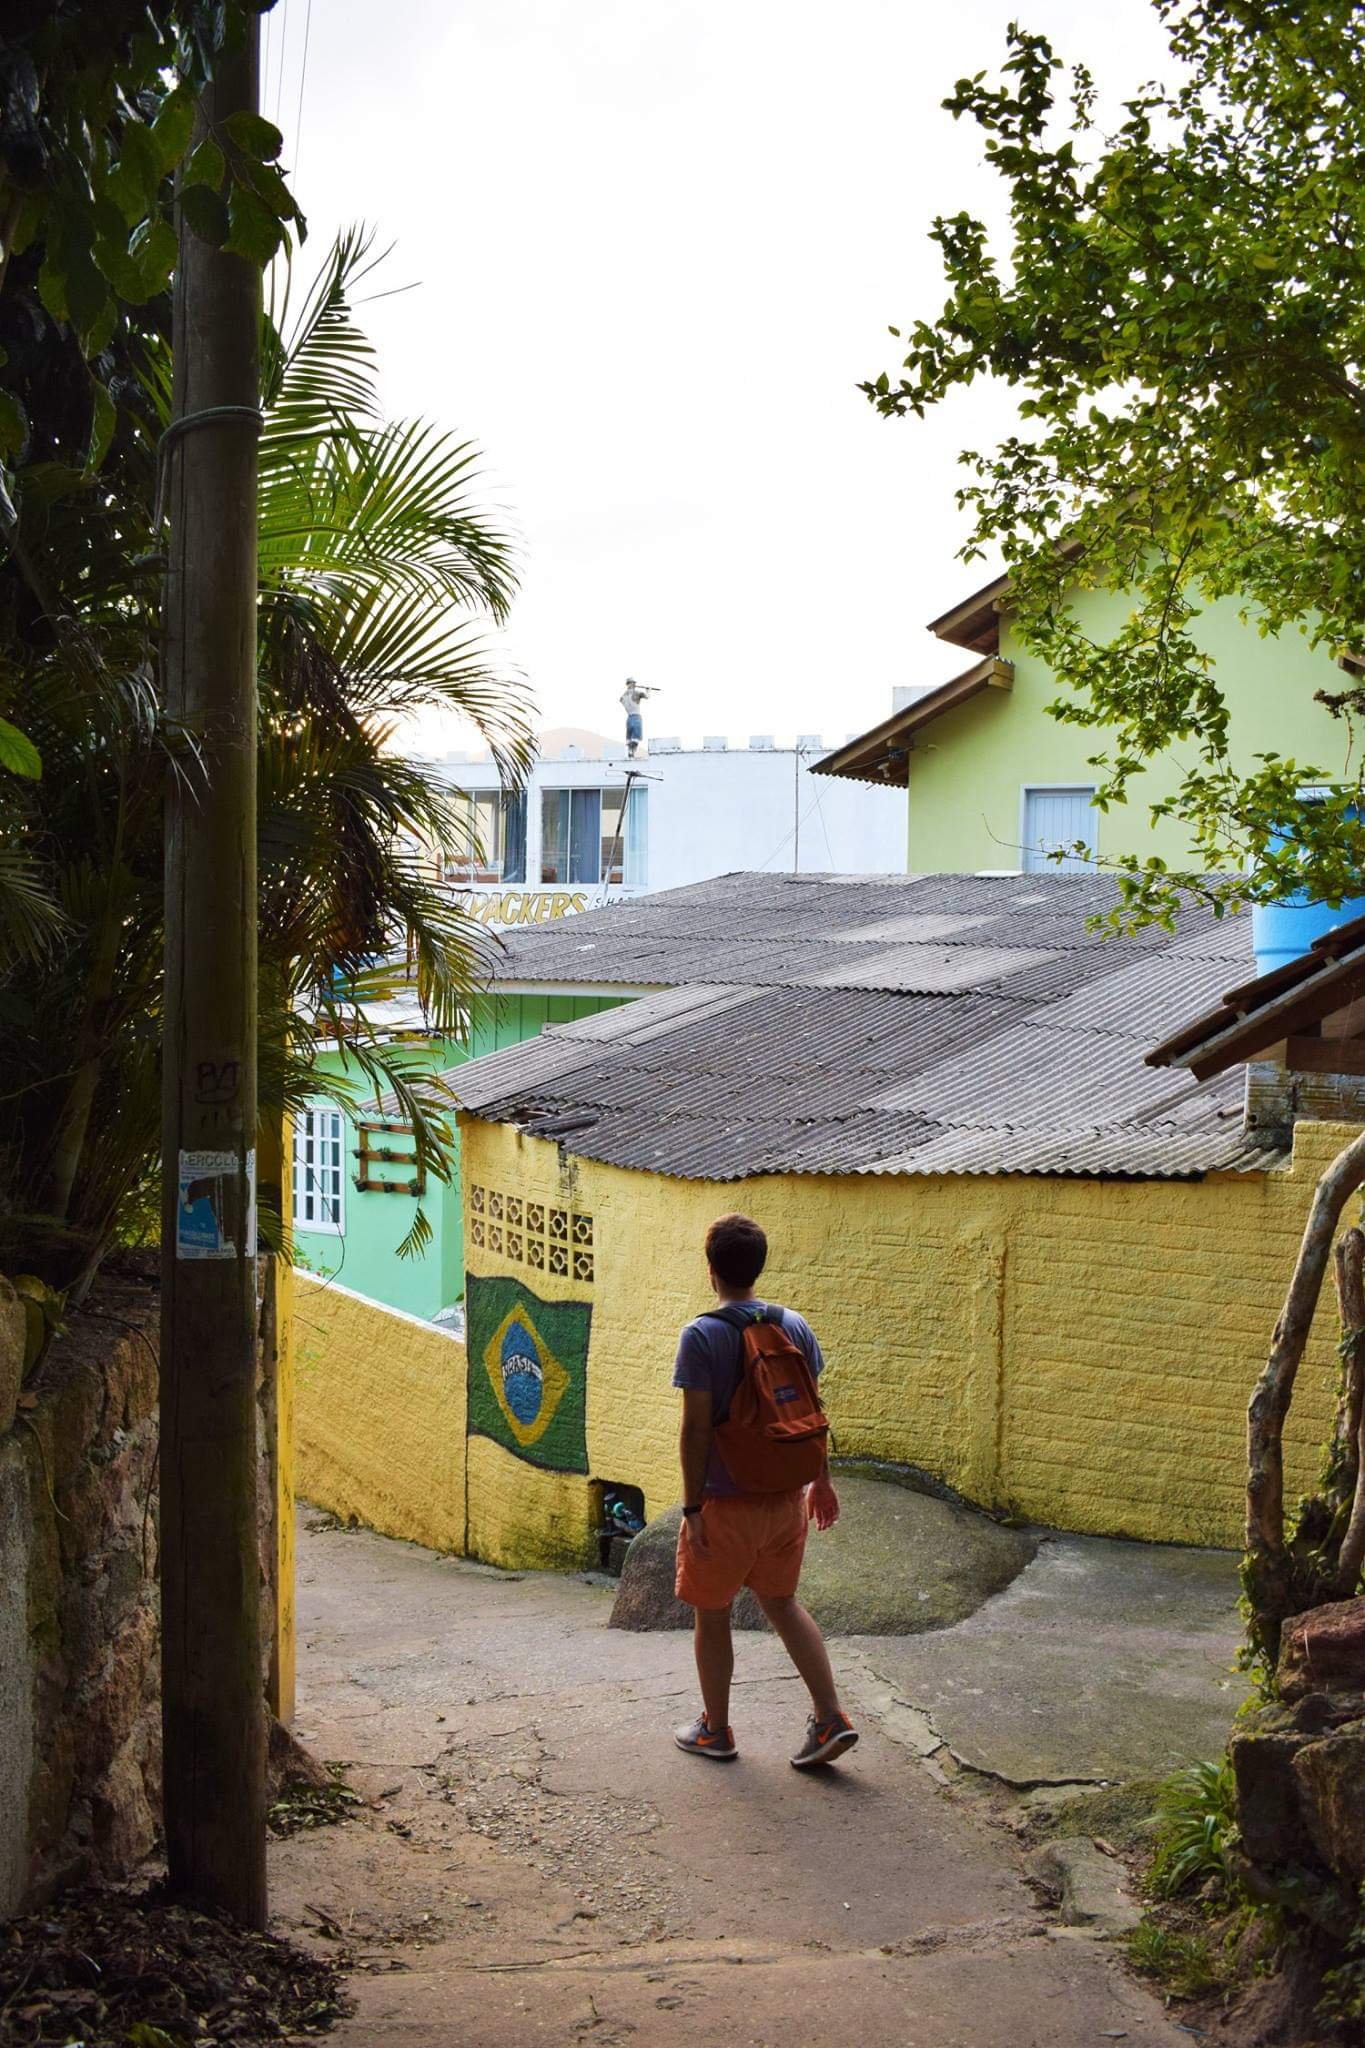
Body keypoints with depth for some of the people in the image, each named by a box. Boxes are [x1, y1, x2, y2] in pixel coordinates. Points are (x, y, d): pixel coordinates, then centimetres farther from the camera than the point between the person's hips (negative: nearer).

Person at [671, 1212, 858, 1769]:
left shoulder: (702, 1335, -15)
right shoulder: (795, 1326, 1)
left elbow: (697, 1427, -17)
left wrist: (691, 1506, -11)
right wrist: (822, 1481, 18)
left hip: (726, 1502, -5)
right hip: (786, 1496, 5)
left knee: (712, 1615, 12)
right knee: (781, 1602, 20)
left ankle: (715, 1731, 24)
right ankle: (831, 1717, 12)